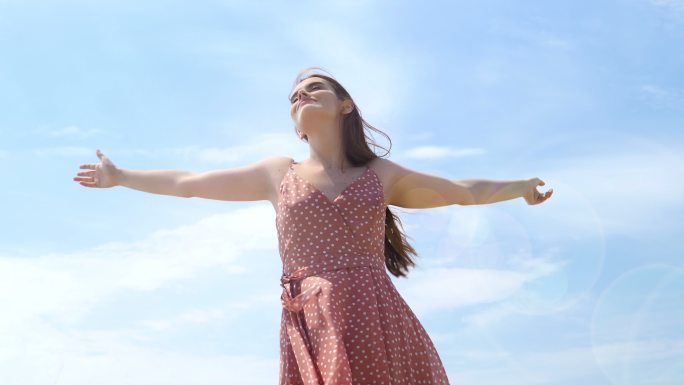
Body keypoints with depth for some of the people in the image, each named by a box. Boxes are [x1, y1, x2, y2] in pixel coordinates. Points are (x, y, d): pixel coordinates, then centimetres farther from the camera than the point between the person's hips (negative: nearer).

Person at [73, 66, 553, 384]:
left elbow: (464, 191, 30)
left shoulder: (382, 174, 17)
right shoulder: (279, 173, 18)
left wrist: (521, 186, 38)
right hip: (311, 330, 0)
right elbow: (187, 183, 27)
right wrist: (120, 176, 35)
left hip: (380, 325, 0)